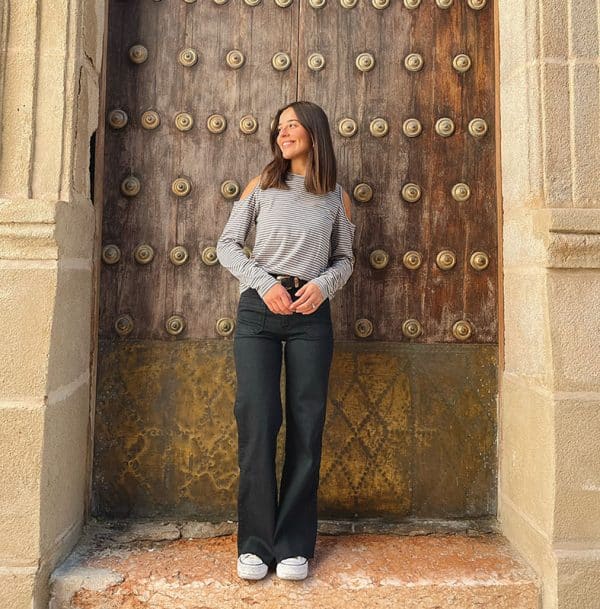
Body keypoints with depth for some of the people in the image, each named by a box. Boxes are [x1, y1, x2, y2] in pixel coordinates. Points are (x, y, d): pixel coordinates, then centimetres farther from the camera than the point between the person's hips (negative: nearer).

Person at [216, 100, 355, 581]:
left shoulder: (337, 197, 11)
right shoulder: (262, 186, 10)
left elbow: (345, 258, 16)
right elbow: (228, 244, 8)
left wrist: (324, 284, -5)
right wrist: (263, 283, -7)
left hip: (311, 314, 1)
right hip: (259, 308, 0)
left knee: (305, 425, 0)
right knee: (257, 421, -5)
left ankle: (294, 545, 12)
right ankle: (255, 543, 7)